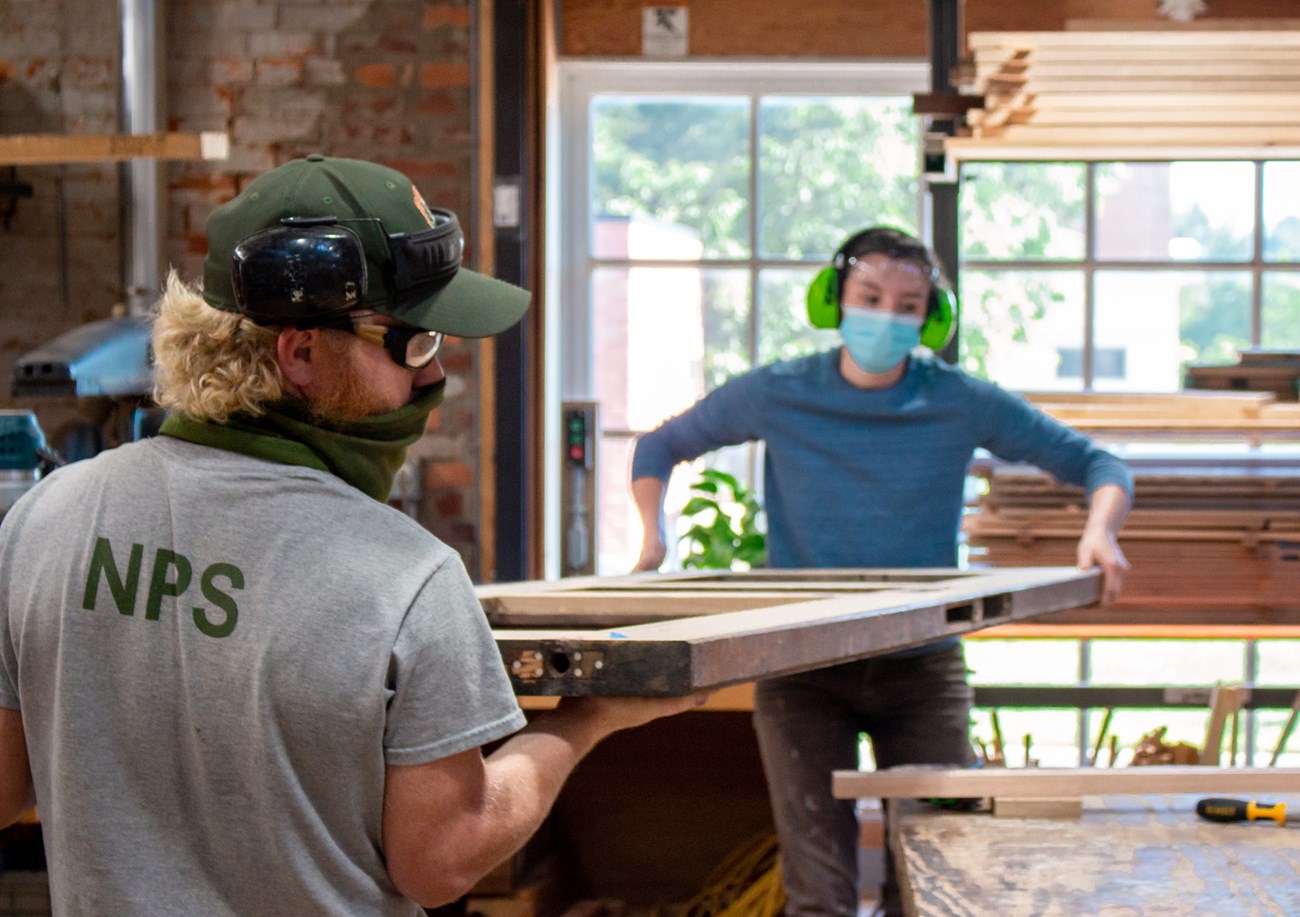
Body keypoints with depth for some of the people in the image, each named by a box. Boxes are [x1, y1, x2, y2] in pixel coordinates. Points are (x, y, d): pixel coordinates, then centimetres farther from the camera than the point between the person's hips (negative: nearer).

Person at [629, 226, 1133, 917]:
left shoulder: (960, 404, -1)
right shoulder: (778, 395, 0)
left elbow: (1095, 464, 5)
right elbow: (660, 447, 15)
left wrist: (1100, 531, -17)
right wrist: (653, 534, -4)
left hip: (922, 666, 1)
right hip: (804, 670, -1)